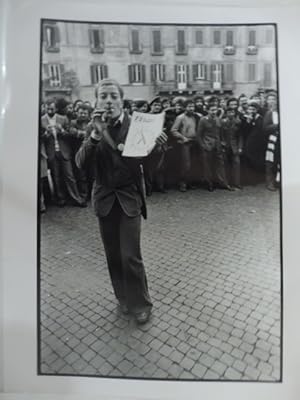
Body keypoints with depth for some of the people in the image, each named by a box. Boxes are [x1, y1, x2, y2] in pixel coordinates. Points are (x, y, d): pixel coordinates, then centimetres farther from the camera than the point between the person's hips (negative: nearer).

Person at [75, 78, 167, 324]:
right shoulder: (94, 127, 0)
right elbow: (81, 163, -12)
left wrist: (155, 144, -38)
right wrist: (96, 133, -25)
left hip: (129, 196, -3)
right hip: (104, 197, 3)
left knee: (130, 255, -4)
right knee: (113, 255, 12)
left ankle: (141, 303, 19)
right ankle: (124, 297, 34)